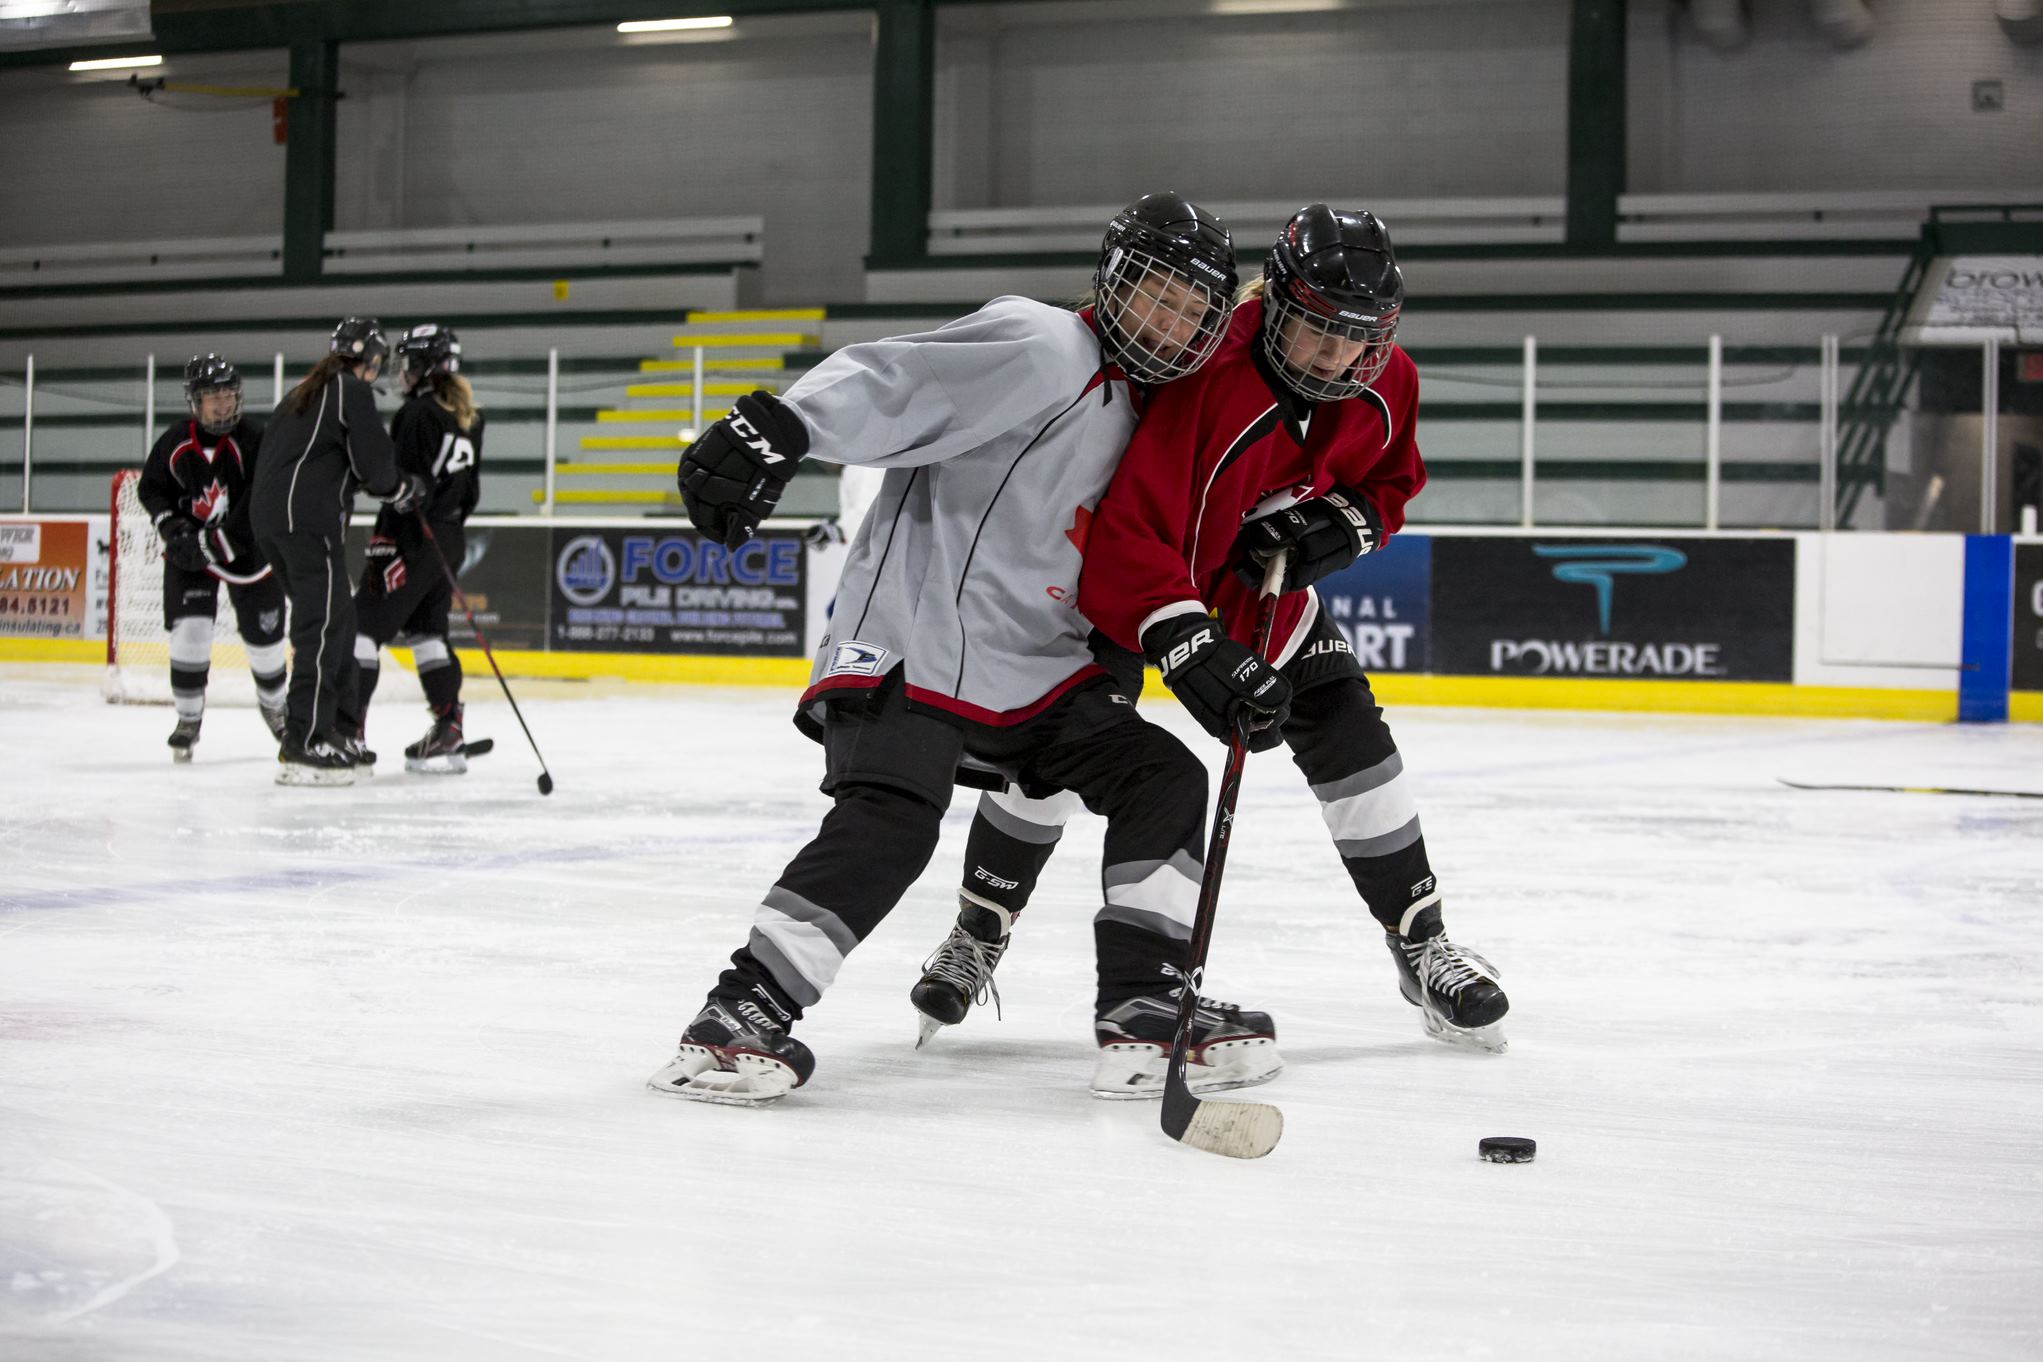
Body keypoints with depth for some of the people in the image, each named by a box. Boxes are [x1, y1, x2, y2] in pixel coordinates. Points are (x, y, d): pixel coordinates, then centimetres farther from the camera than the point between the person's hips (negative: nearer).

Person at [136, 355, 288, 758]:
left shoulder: (252, 440, -18)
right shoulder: (175, 442, -8)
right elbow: (151, 488, 7)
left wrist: (218, 542, -27)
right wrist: (173, 528, -11)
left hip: (248, 549, -1)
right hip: (190, 552, 1)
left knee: (264, 635, 8)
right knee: (190, 629, -14)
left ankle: (273, 705, 36)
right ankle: (189, 718, 1)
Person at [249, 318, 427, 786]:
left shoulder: (303, 394, 25)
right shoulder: (352, 391, -2)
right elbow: (373, 462, -9)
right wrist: (405, 489, 12)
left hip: (271, 519, 10)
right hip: (309, 520, -10)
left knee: (338, 622, 16)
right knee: (323, 627, -11)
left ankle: (339, 733, 20)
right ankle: (302, 746, -17)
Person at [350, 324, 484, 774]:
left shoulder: (418, 413, -14)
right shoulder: (469, 416, 12)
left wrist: (387, 543, -18)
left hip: (412, 538, -9)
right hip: (448, 540, 9)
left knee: (364, 625, -5)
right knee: (426, 630, 15)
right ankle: (448, 734, 10)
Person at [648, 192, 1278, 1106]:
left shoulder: (1133, 414, 18)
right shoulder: (1039, 347, -10)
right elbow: (888, 384, -24)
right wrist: (777, 429, -38)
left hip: (1033, 667, 9)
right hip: (911, 644, -9)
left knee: (1167, 782, 2)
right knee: (888, 821, -26)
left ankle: (1146, 1008, 3)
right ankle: (744, 1010, -18)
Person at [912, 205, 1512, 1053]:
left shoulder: (1388, 387, -18)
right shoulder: (1204, 382, -40)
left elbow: (1390, 482, 3)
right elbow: (1128, 537, -45)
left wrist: (1345, 523, -20)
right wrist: (1192, 651, -55)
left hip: (1269, 572, 5)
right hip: (1130, 573, -4)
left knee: (1348, 735, -6)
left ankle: (1422, 948, 6)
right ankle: (979, 934, 12)